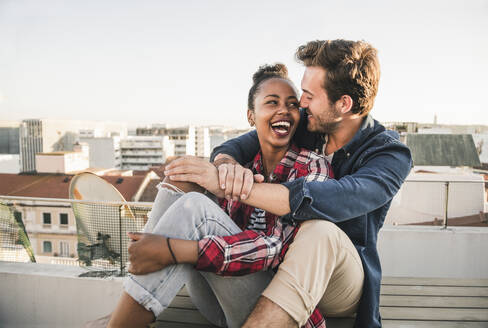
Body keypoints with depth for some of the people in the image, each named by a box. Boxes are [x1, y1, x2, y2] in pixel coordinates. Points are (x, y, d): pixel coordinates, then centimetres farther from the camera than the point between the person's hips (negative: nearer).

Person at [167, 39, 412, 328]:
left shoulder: (391, 155, -18)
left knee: (320, 230, -41)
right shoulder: (304, 124, -3)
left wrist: (222, 182, -41)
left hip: (341, 282, -4)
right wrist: (227, 165, -30)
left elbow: (332, 201, -37)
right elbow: (231, 148, -3)